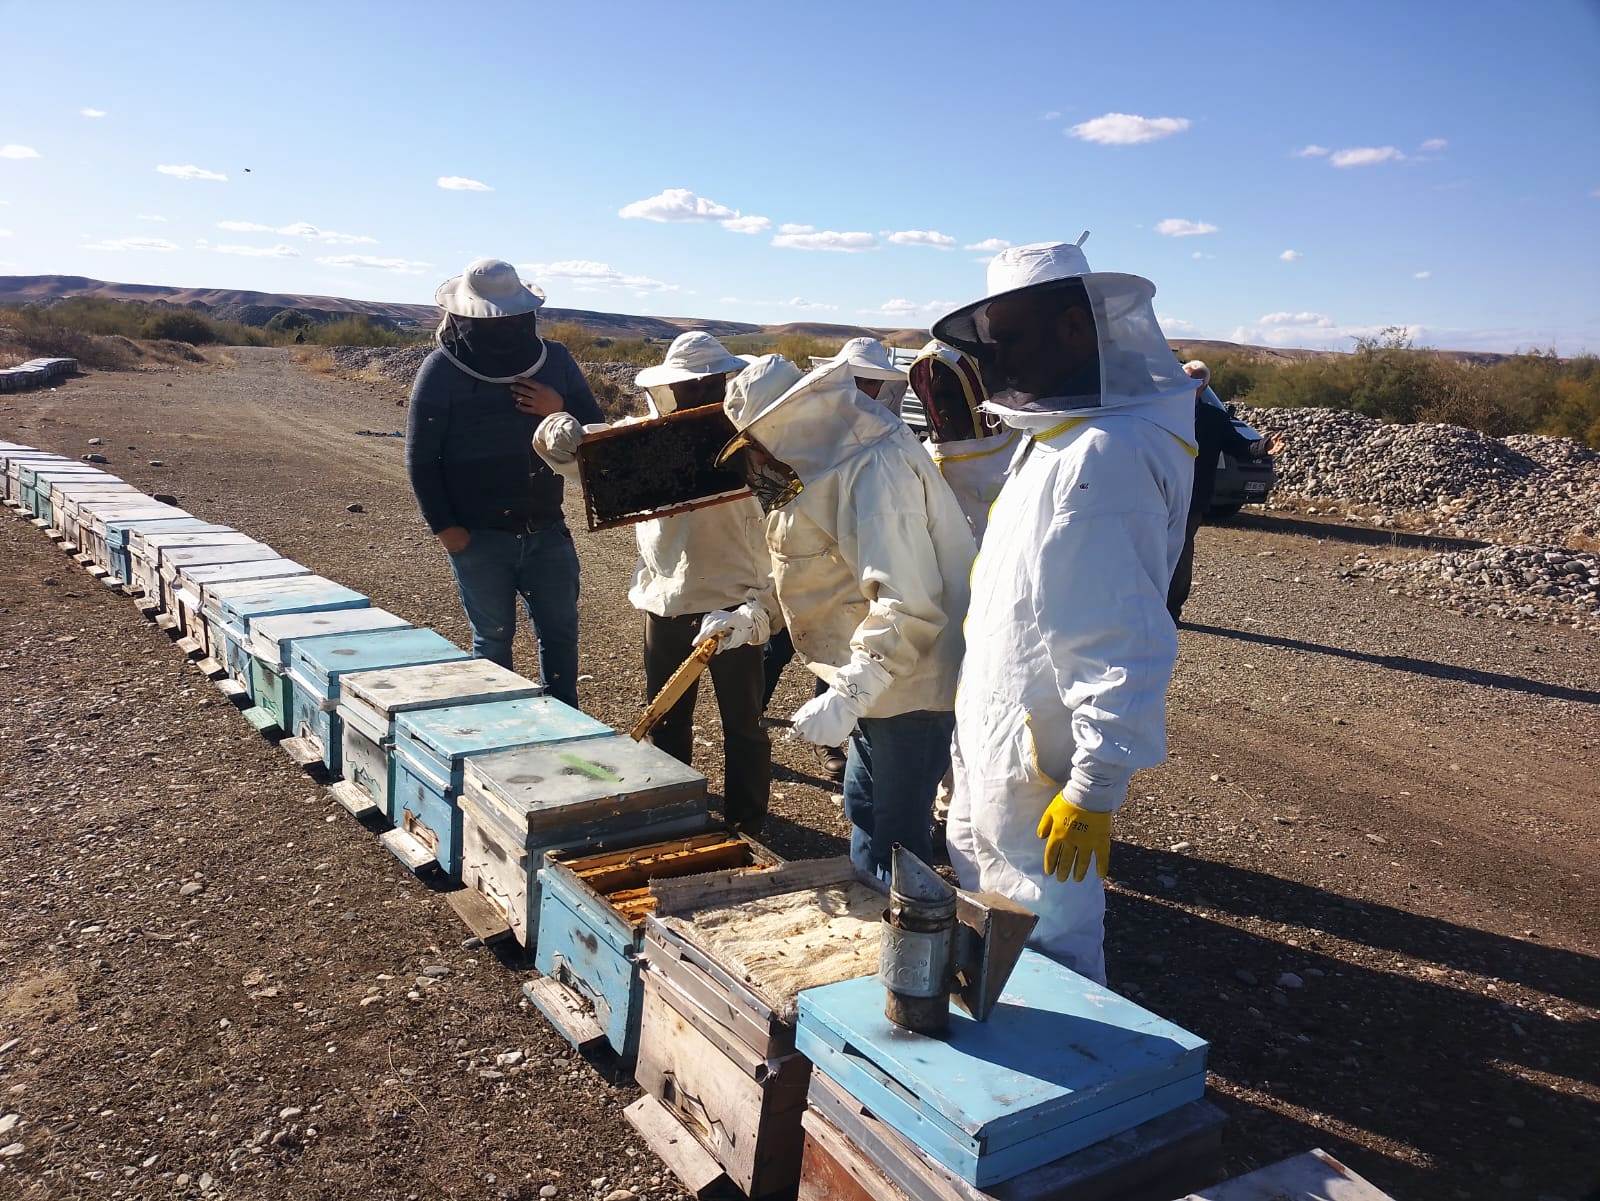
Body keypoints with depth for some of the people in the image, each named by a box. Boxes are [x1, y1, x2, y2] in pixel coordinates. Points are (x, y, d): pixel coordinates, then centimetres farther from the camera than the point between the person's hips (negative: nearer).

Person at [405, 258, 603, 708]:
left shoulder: (554, 359, 3)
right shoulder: (442, 370, -7)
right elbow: (420, 457, -5)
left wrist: (561, 412, -12)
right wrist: (444, 526, -9)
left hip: (546, 530, 3)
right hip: (479, 536, -3)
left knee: (560, 630, 11)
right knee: (493, 637, 7)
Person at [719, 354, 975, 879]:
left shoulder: (876, 471, -25)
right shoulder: (838, 458, 7)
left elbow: (908, 605, -32)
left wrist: (849, 694, -35)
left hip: (909, 682, -11)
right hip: (875, 674, 11)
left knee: (895, 836, 1)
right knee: (864, 810, 24)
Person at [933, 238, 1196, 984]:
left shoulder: (1103, 455, -24)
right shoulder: (1048, 439, 10)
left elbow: (1125, 647, -27)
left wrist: (1095, 789, -24)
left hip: (1042, 778, -11)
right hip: (993, 755, 11)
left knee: (1047, 957, 6)